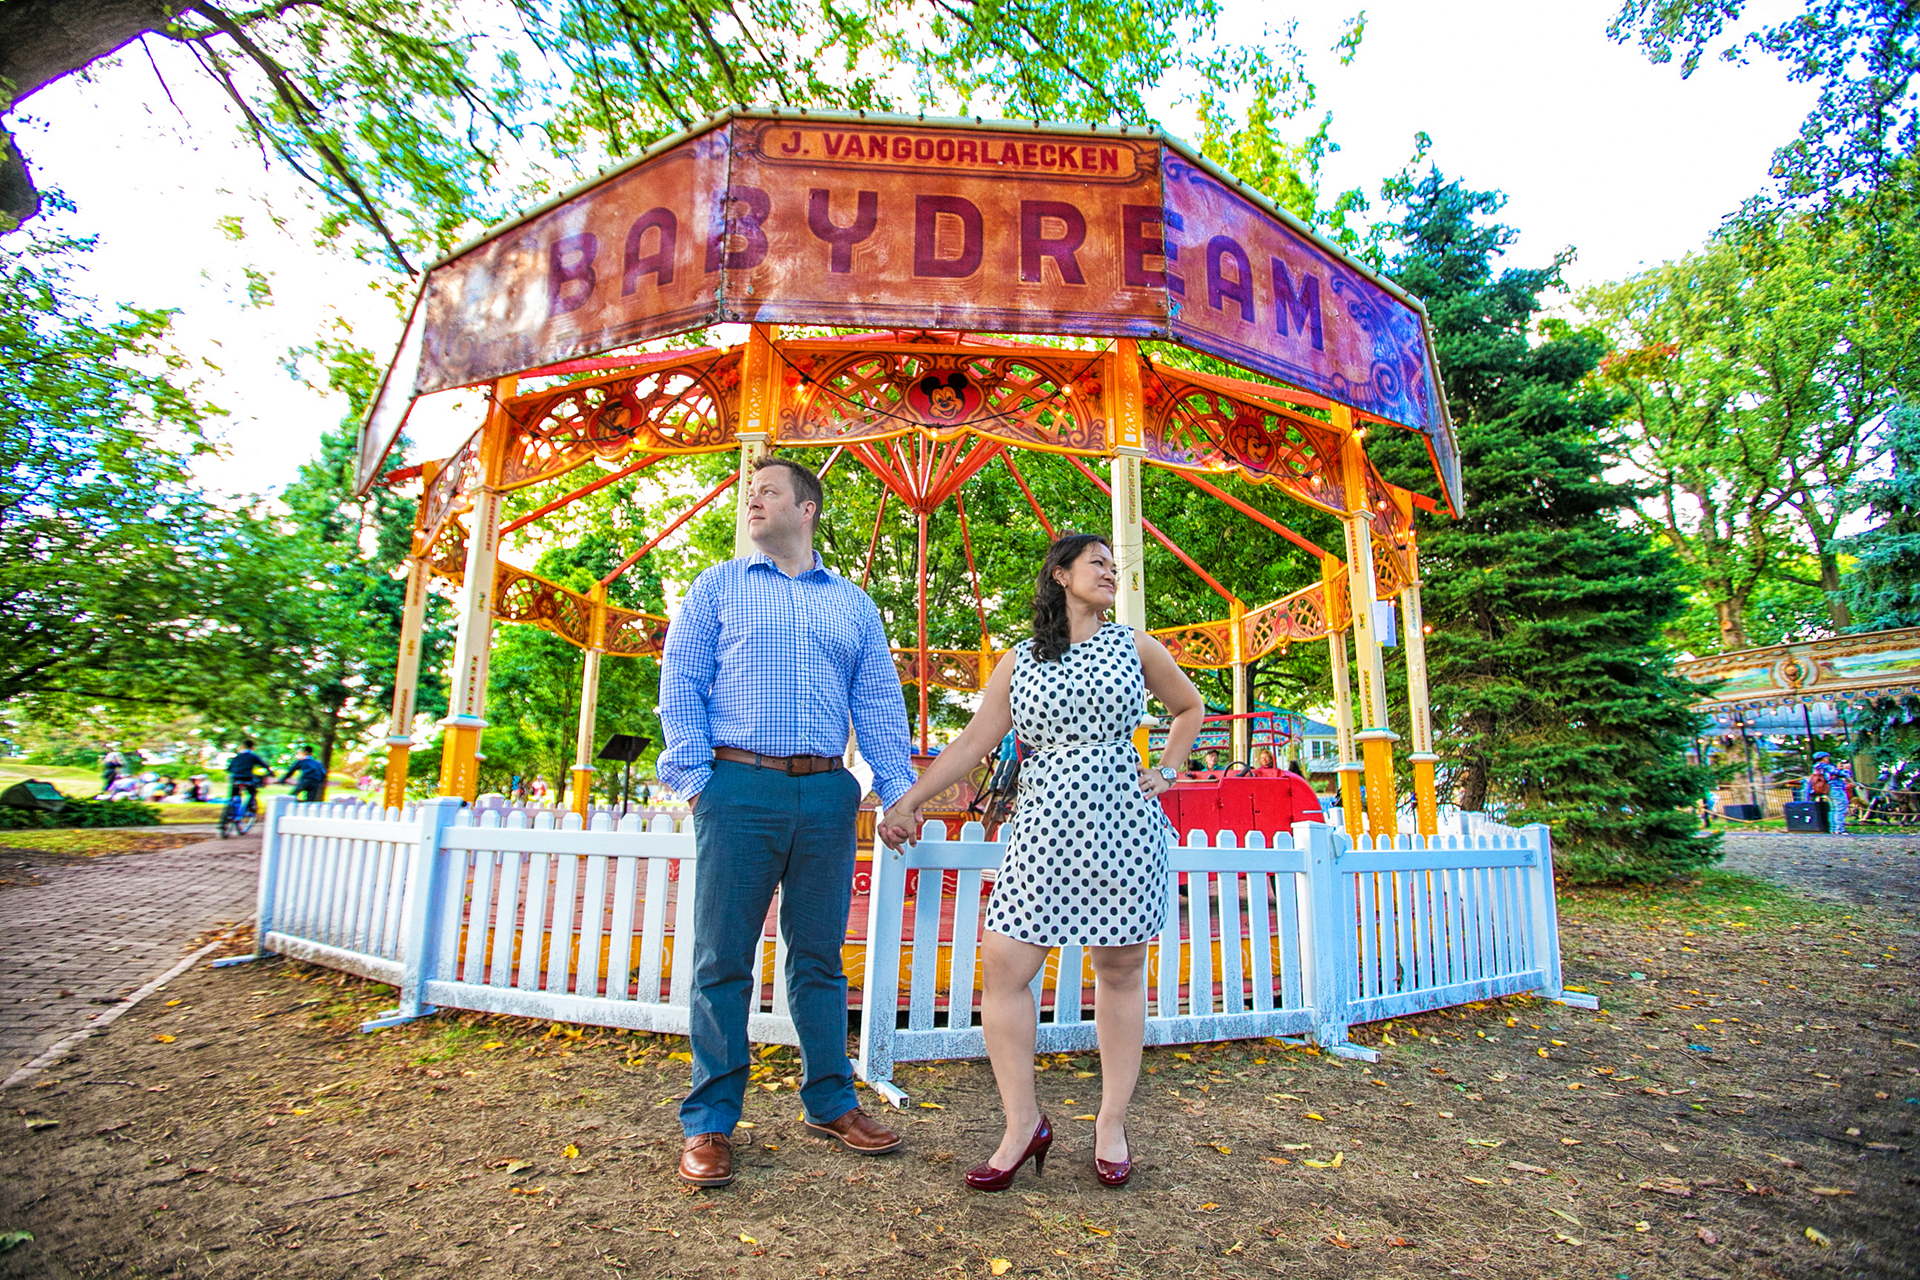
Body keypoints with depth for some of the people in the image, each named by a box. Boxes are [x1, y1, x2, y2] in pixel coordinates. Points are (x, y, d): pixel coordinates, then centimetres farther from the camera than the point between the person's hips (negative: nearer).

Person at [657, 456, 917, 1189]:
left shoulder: (853, 604, 16)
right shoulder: (718, 588, 11)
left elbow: (879, 703, 12)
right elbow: (680, 684, 3)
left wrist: (898, 788, 2)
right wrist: (696, 777, -8)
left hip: (827, 794, 2)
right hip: (741, 788, -2)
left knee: (819, 957, 11)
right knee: (723, 959, 3)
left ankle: (831, 1103, 26)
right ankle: (708, 1122, 17)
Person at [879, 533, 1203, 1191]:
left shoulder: (1134, 645, 8)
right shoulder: (1019, 662, 8)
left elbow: (1190, 706, 21)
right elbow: (971, 743, 6)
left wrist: (1165, 772, 10)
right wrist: (908, 799, 3)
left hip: (1123, 823, 0)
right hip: (1044, 829, 1)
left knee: (1120, 972, 7)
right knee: (1004, 967, -4)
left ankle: (1112, 1123, 24)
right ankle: (1023, 1123, 13)